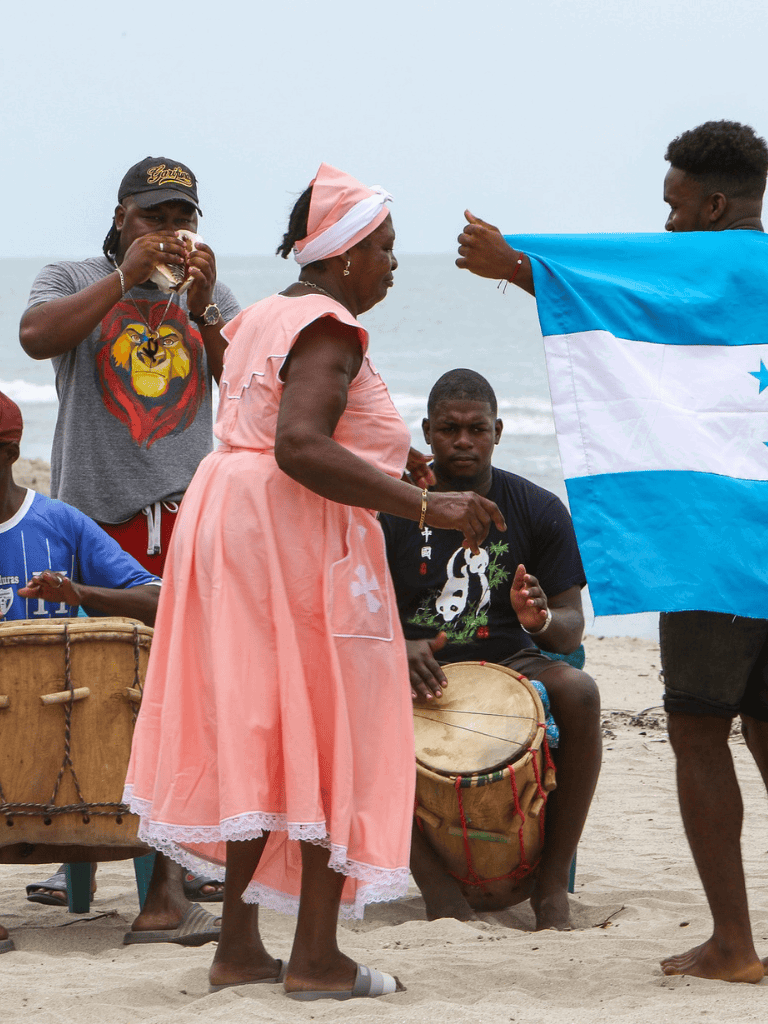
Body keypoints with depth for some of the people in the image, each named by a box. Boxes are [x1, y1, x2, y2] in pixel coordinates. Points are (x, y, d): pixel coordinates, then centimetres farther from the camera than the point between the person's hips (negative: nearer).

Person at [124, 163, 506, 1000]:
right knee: (331, 739, -3)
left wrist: (377, 461, 24)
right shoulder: (327, 328, -13)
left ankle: (239, 946, 15)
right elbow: (299, 448, -26)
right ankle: (316, 958, -3)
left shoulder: (263, 319, 17)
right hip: (296, 534, -10)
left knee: (259, 738, 13)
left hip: (229, 523, 10)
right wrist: (424, 506, -27)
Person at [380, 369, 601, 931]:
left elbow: (572, 629, 2)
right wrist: (400, 648, -28)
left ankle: (552, 879, -23)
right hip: (412, 668, 0)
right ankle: (437, 884, -35)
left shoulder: (539, 510, 3)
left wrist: (541, 618, -24)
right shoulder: (393, 508, 0)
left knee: (578, 690, -32)